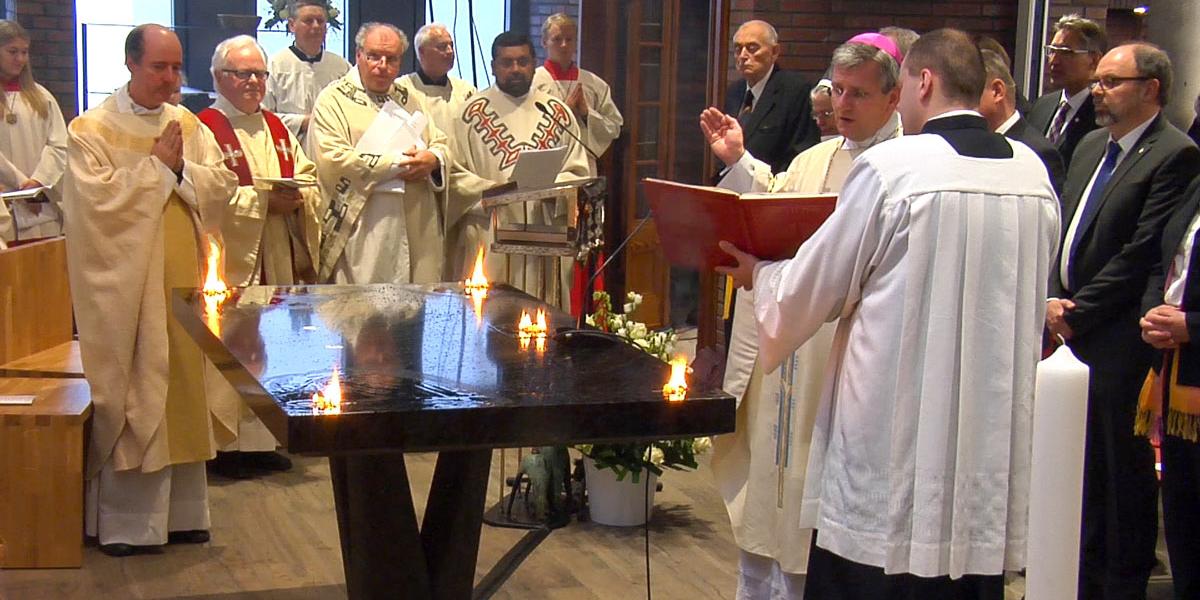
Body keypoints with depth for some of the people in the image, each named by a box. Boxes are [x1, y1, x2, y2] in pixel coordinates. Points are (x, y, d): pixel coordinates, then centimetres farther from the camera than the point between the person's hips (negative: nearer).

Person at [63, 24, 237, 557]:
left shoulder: (189, 126, 12)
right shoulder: (90, 131, -3)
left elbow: (223, 186, 6)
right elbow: (98, 198, -15)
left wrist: (182, 168, -11)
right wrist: (158, 165, -11)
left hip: (185, 281, 5)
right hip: (125, 287, -5)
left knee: (184, 388, 9)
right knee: (128, 396, -1)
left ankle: (181, 510, 19)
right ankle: (122, 520, 7)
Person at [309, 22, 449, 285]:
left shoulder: (409, 99, 20)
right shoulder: (334, 99, 0)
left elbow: (441, 145, 17)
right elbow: (333, 160, -13)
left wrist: (432, 160, -9)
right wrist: (399, 163, -11)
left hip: (418, 231, 6)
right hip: (363, 232, -5)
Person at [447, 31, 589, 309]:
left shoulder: (558, 112, 13)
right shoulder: (473, 112, 6)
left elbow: (578, 171, 12)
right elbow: (454, 173, 1)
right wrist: (490, 189, -15)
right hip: (488, 235, -2)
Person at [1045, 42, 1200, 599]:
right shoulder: (1091, 145, 15)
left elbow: (1142, 254, -16)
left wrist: (1079, 312, -13)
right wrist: (1053, 297, 2)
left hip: (1120, 342, -8)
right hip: (1073, 331, 8)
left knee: (1124, 466, 3)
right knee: (1083, 465, 15)